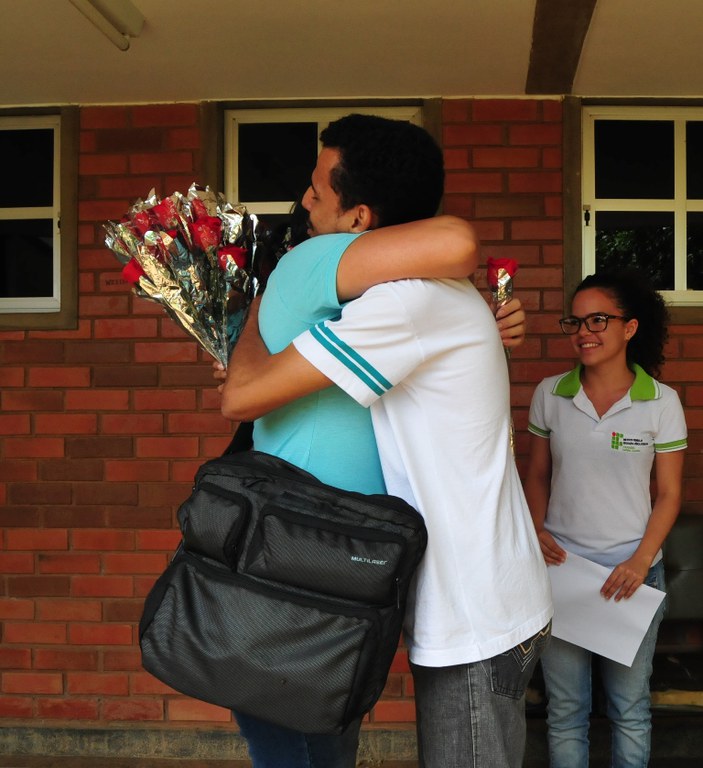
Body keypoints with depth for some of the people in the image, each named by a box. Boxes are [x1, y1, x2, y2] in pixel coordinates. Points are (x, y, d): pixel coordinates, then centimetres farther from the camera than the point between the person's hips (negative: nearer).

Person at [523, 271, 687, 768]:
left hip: (632, 570, -1)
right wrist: (537, 531, -6)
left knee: (631, 708, 11)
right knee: (565, 709, 11)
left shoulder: (661, 402, -4)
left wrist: (641, 561, -12)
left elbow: (669, 494, -1)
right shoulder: (550, 395, 1)